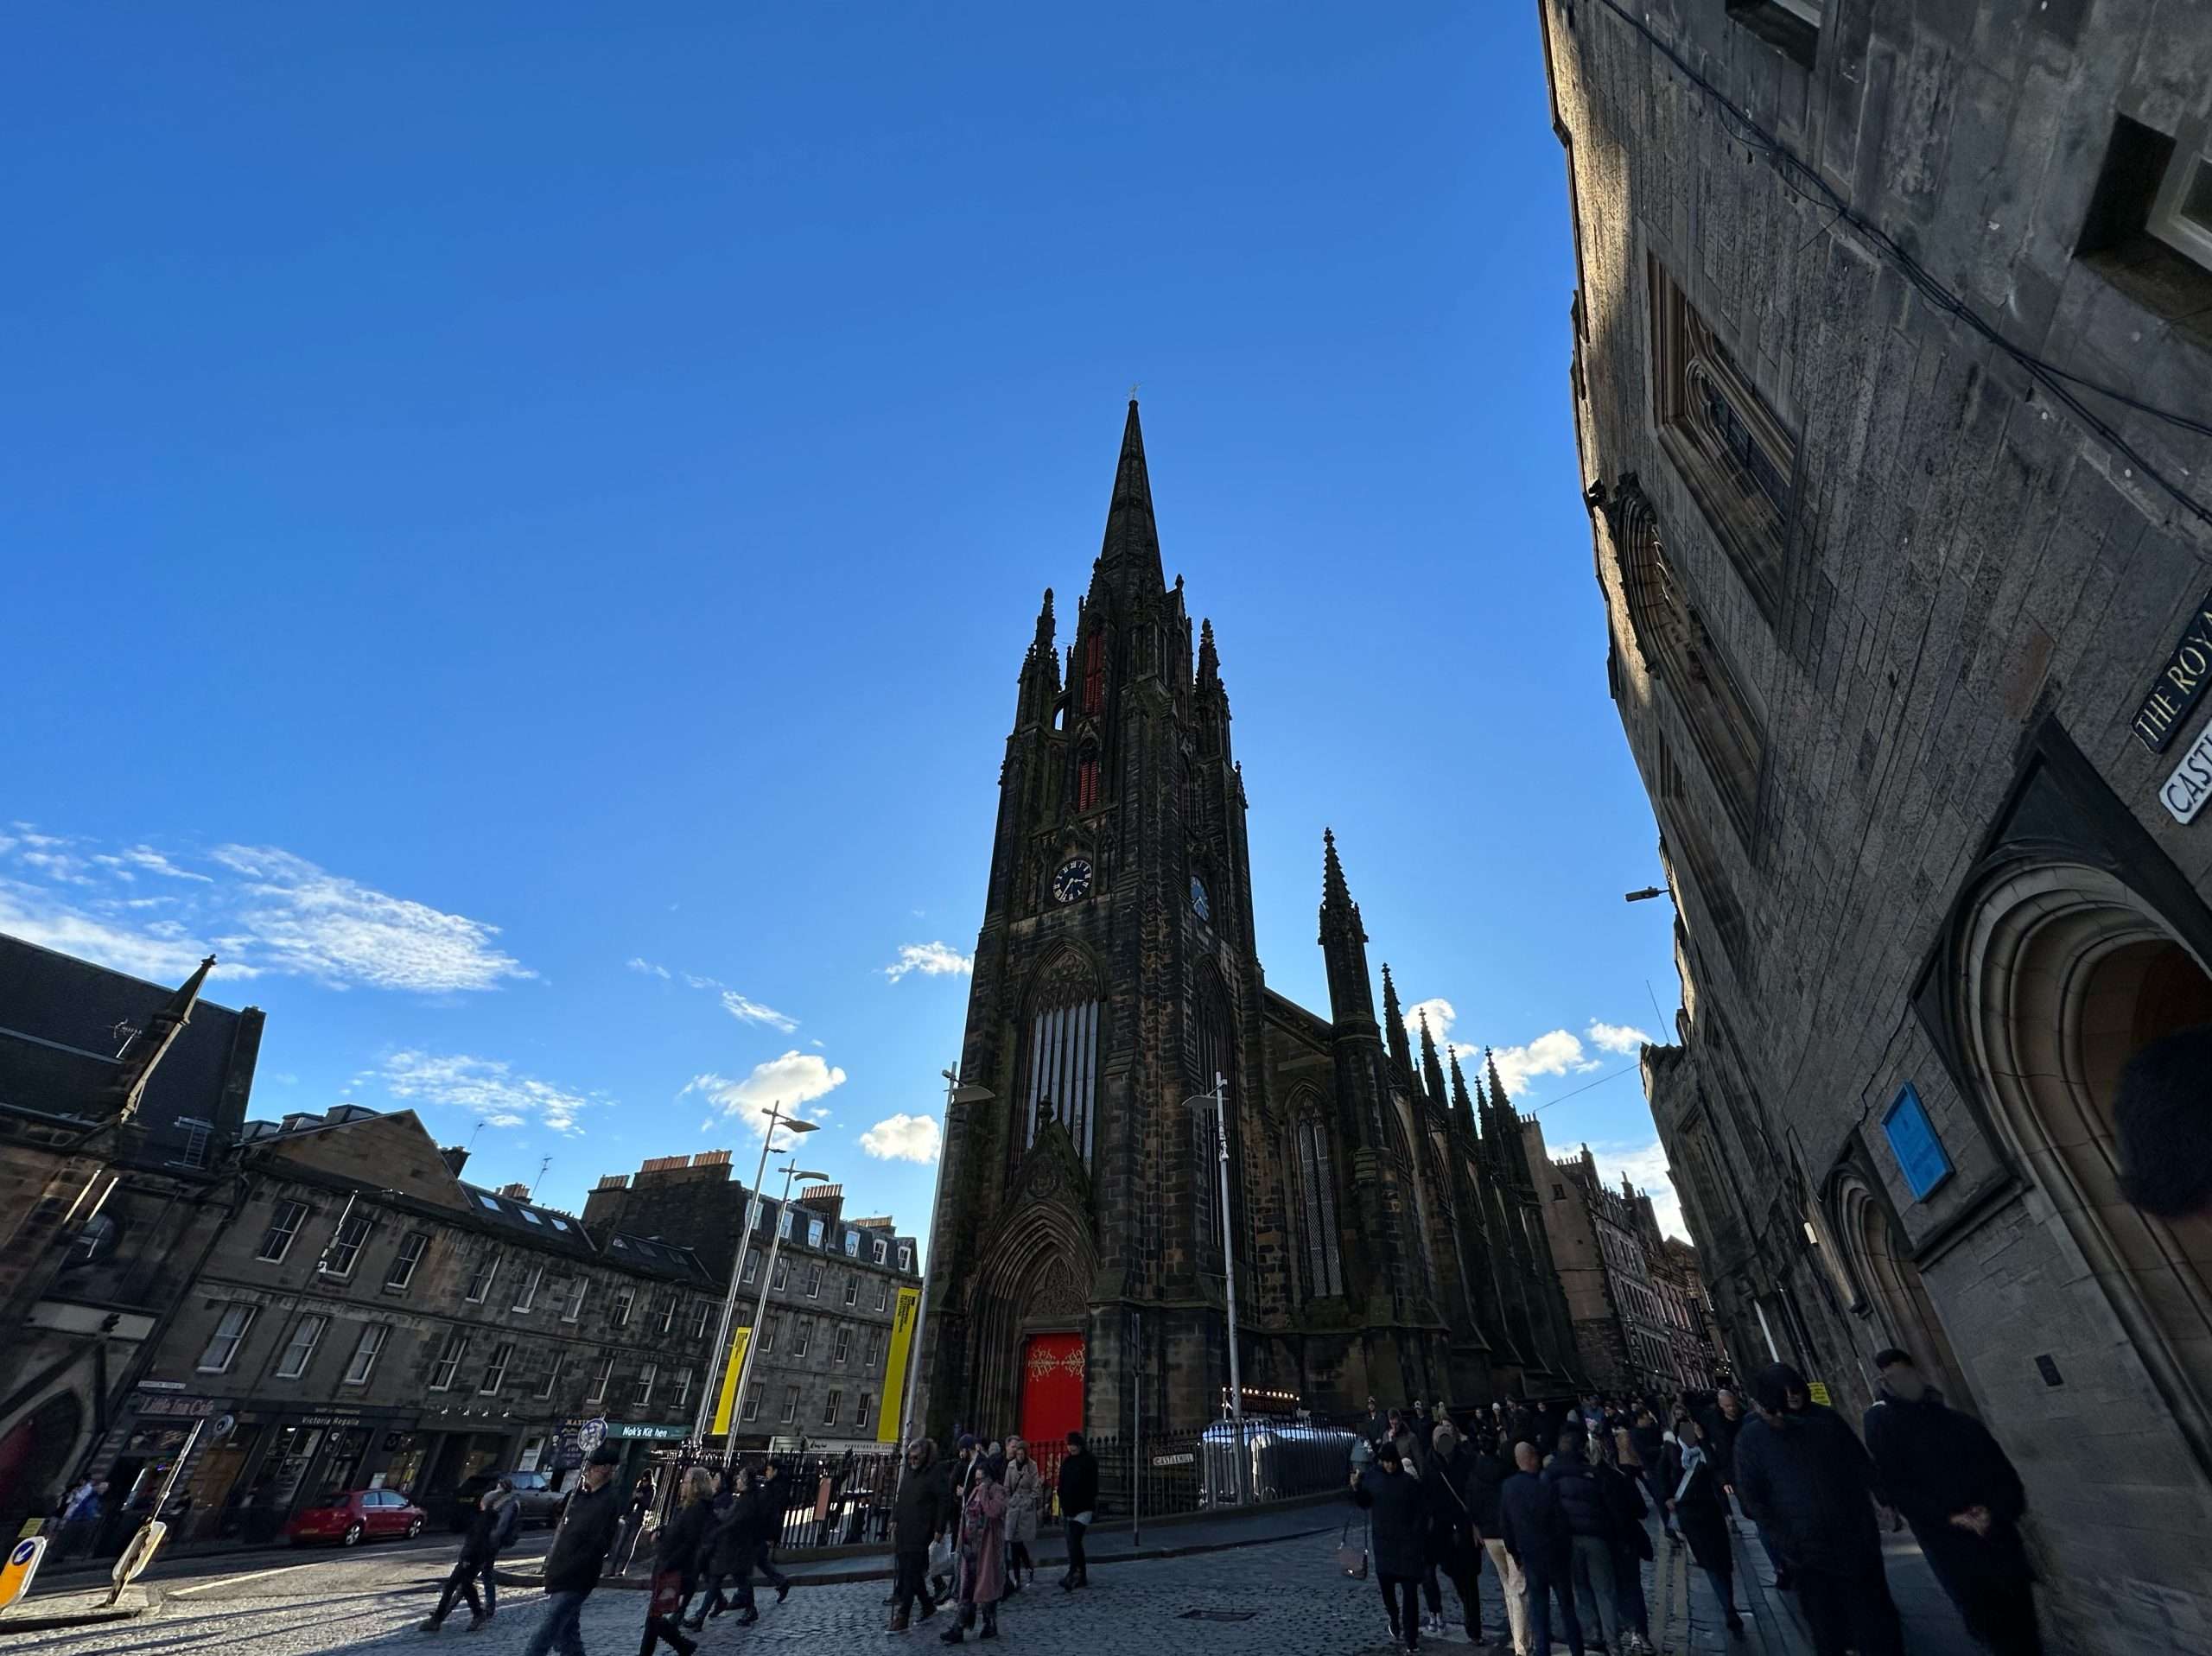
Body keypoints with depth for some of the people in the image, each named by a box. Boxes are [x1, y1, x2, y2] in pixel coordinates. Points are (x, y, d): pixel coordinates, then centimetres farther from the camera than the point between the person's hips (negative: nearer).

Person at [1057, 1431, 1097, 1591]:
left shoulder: (1089, 1460, -5)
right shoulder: (1066, 1462, 12)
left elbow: (1093, 1486, -7)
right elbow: (1062, 1487, 17)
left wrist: (1094, 1509, -10)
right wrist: (1062, 1508, 15)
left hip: (1084, 1508, -7)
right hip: (1069, 1508, 7)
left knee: (1074, 1540, -17)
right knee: (1074, 1542, 9)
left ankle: (1072, 1575, -21)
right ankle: (1082, 1576, 19)